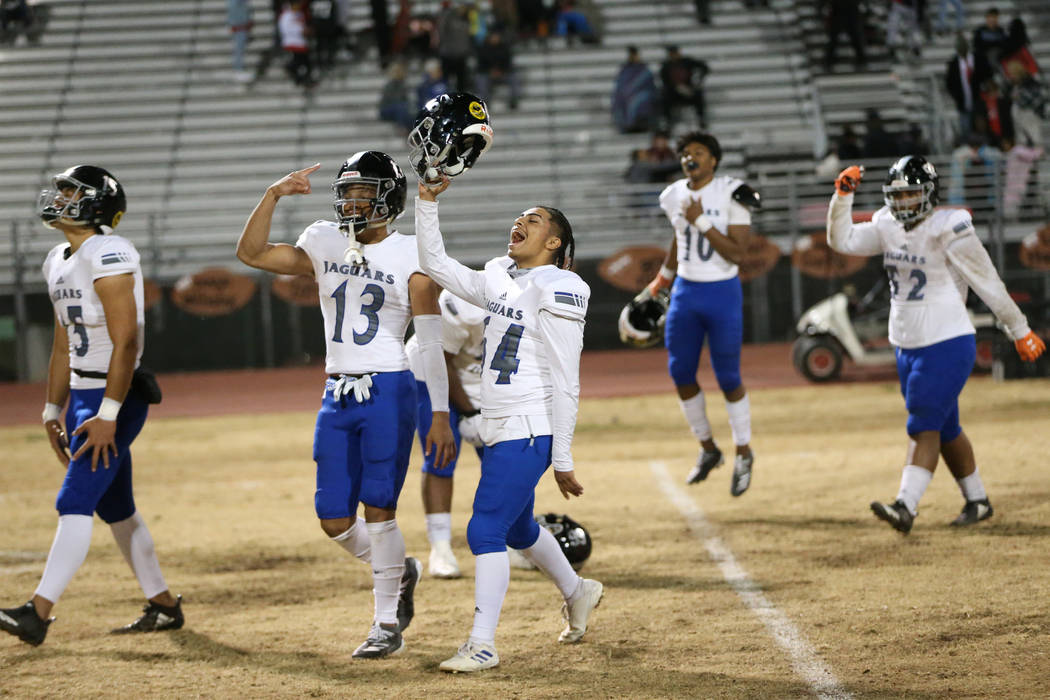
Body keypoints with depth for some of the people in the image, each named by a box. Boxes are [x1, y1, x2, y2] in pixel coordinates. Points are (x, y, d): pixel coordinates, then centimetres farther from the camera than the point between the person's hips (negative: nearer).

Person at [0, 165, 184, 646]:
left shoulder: (108, 255, -16)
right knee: (114, 508, 15)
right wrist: (53, 409, 20)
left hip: (116, 396, -10)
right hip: (82, 396, 10)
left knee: (75, 503, -14)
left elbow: (125, 341, -21)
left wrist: (108, 414, -24)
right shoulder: (58, 262, 13)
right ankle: (163, 605, 25)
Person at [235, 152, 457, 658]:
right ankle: (397, 571, 33)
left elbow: (431, 342, -5)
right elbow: (251, 253, 0)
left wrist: (441, 415, -9)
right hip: (337, 396, 5)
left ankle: (387, 625, 7)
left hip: (388, 393, -5)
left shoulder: (410, 257, -4)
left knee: (378, 509, -6)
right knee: (333, 519, 5)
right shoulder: (324, 246, 8)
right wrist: (272, 195, -11)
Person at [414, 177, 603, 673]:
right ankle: (577, 592, 47)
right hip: (499, 430, 9)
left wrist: (563, 460, -15)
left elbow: (565, 384, -14)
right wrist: (427, 202, 3)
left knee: (486, 530, -12)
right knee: (517, 529, 24)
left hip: (529, 433, -9)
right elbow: (435, 265, 15)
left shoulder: (556, 293, -13)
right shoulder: (500, 281, 11)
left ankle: (482, 645, -8)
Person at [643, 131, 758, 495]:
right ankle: (707, 449, 23)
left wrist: (702, 222, -22)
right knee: (681, 373, 5)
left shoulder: (730, 195, -13)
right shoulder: (674, 196, 4)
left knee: (728, 378, -1)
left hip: (723, 292, -5)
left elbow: (736, 252, -16)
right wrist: (661, 282, 30)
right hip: (685, 291, 5)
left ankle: (744, 454, 18)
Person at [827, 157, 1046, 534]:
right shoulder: (888, 227, 5)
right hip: (907, 345, 8)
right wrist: (843, 196, -10)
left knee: (924, 425, -14)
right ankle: (977, 500, 27)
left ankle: (906, 507, -22)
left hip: (947, 344, -8)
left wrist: (1020, 331, -4)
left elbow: (987, 283, -10)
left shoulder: (947, 230, -16)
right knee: (945, 428, 15)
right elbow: (842, 240, 4)